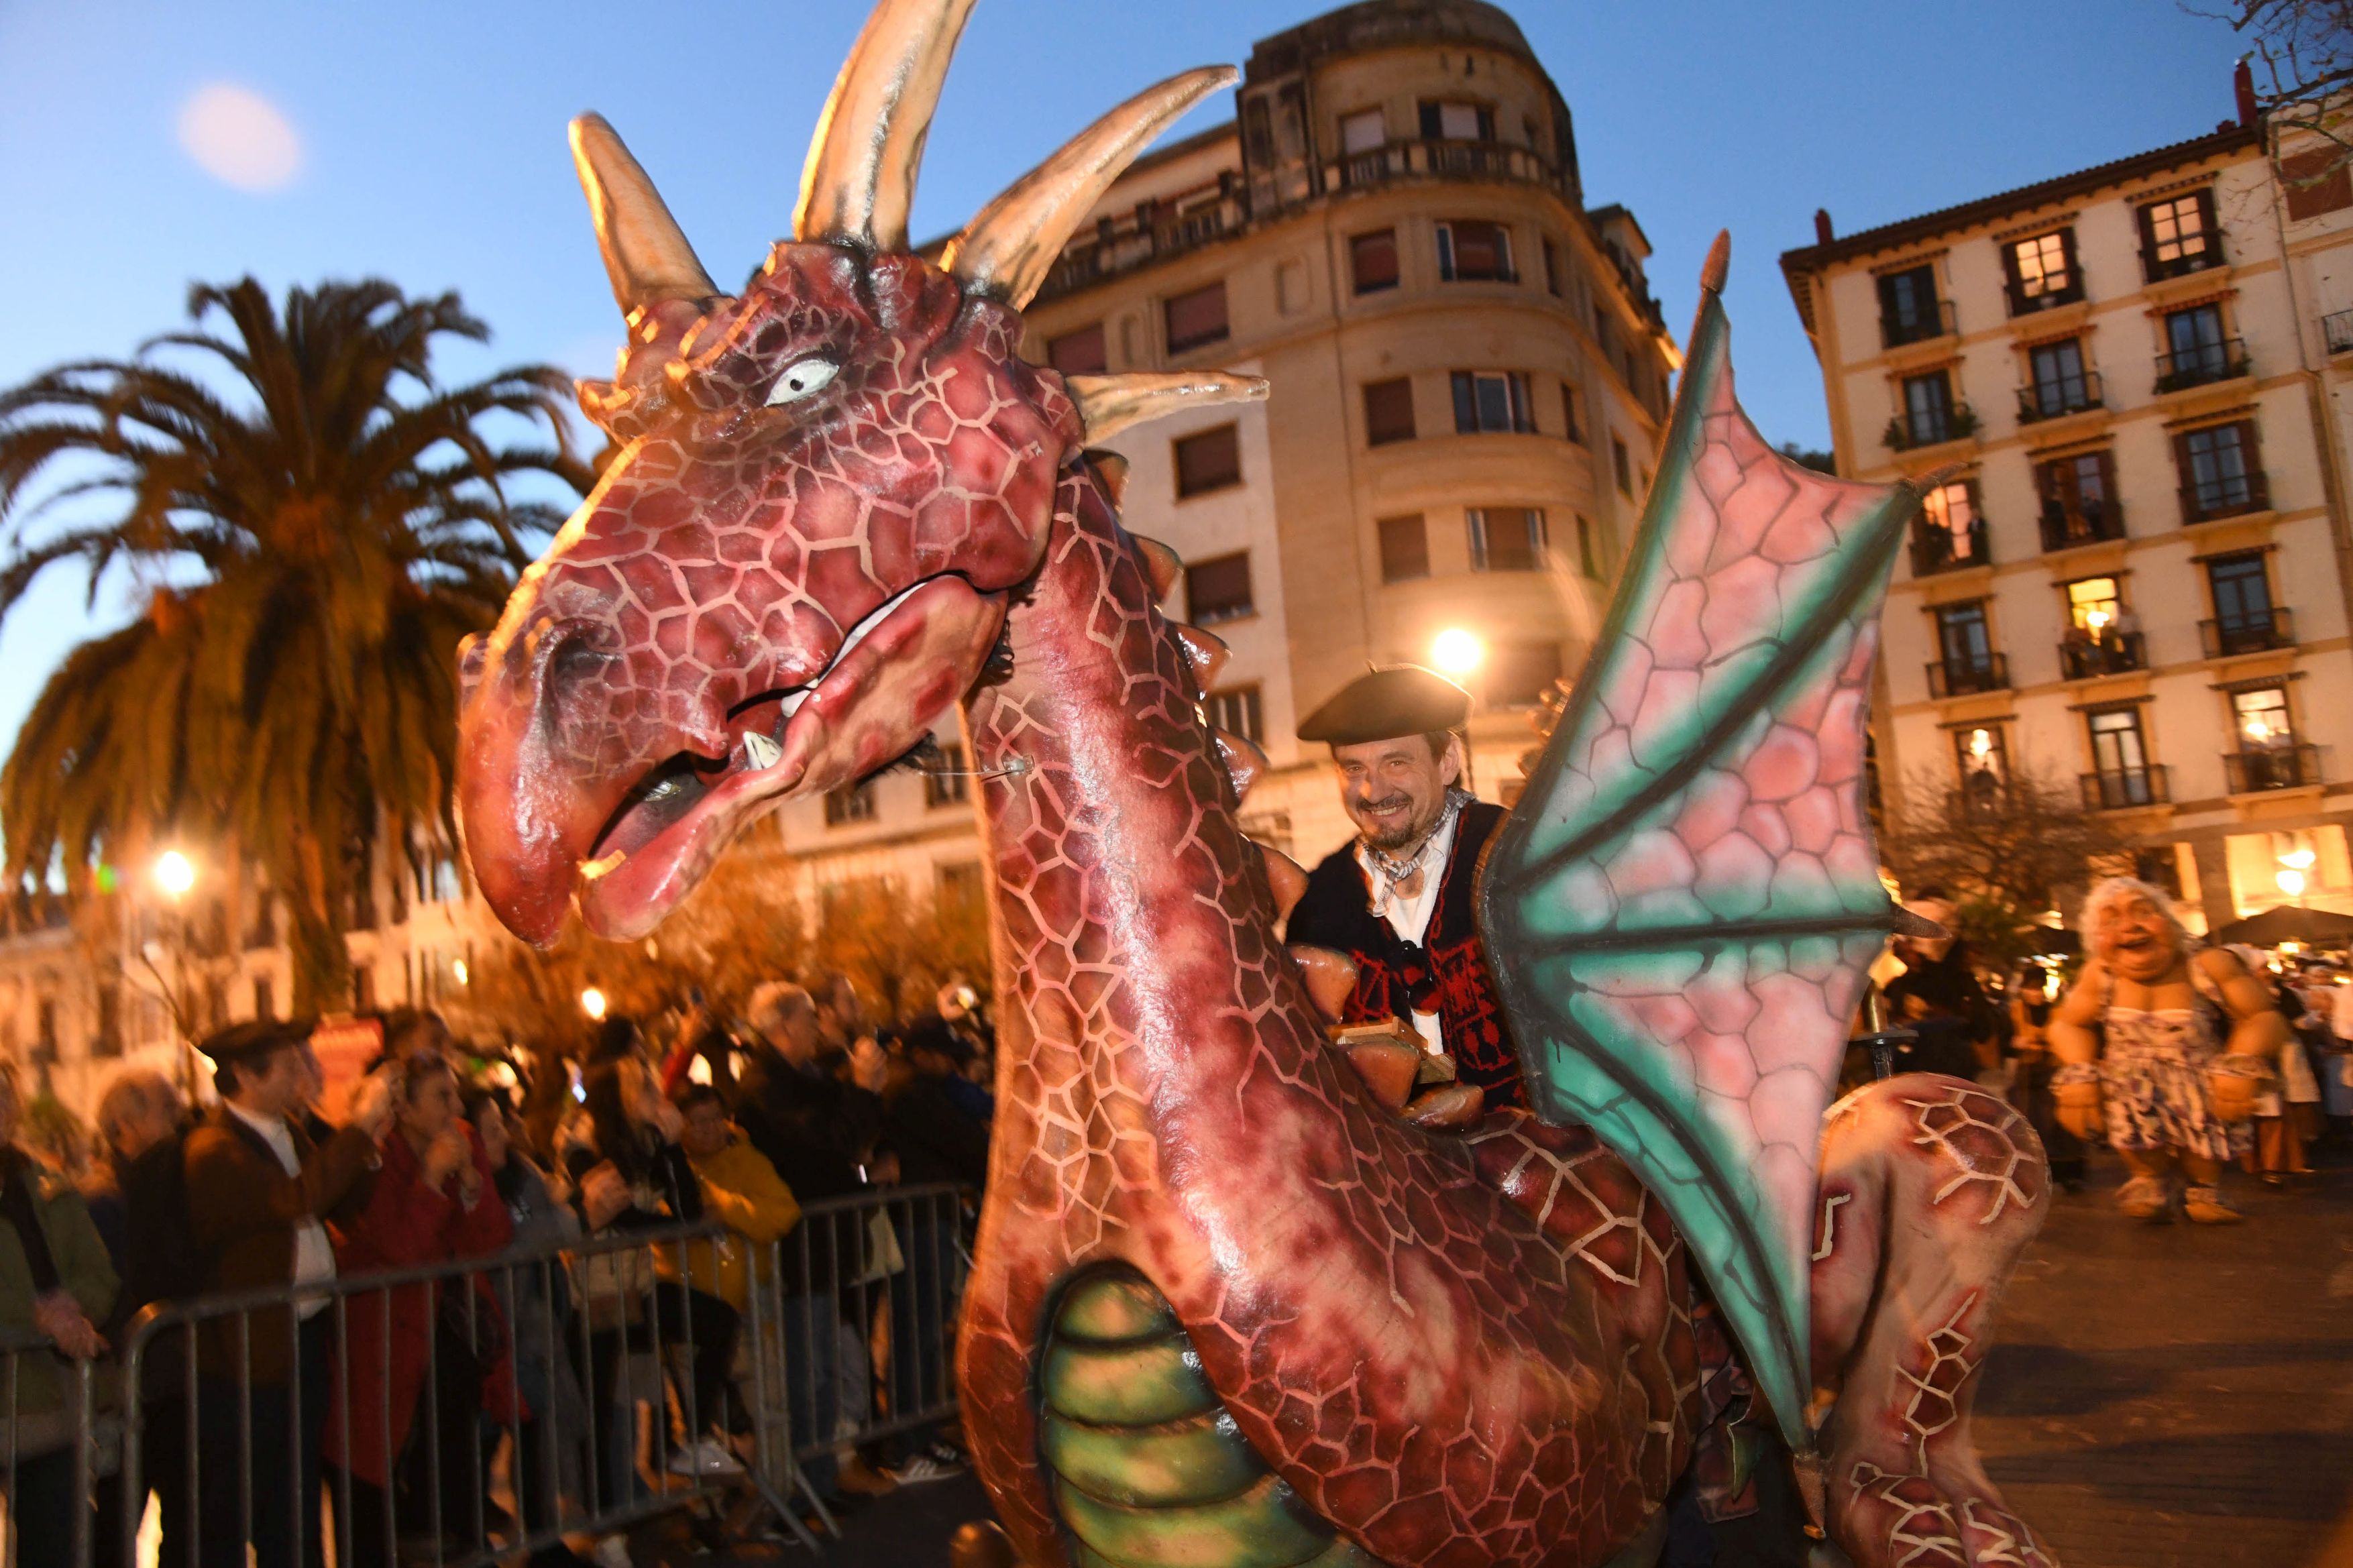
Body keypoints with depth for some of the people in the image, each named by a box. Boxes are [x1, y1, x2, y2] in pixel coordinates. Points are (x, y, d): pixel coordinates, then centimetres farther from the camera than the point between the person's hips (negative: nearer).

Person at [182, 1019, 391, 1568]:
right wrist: (358, 1130, -26)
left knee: (296, 1503, 19)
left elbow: (342, 1202, 12)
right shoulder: (215, 1151, -19)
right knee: (231, 1508, 6)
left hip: (305, 1335, 8)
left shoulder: (288, 1133, 9)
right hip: (249, 1350, -8)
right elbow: (297, 1200, -31)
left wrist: (366, 1142, -4)